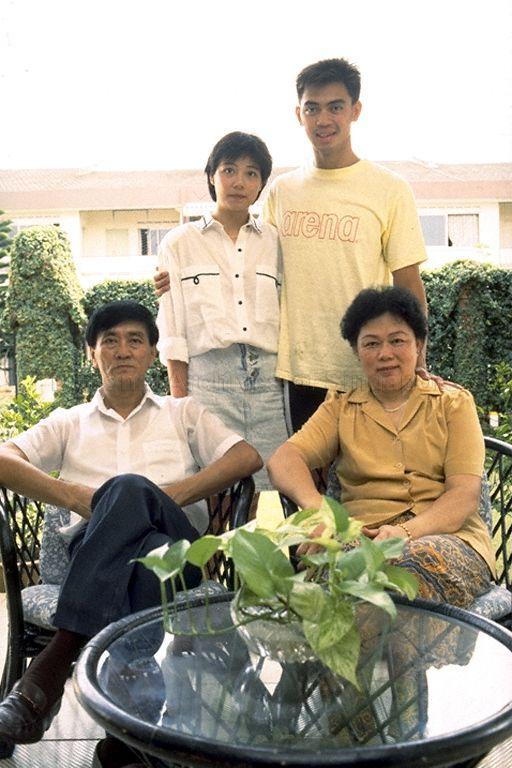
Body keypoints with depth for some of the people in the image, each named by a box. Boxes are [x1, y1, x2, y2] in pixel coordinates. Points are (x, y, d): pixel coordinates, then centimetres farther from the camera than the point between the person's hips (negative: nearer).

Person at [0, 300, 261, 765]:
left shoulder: (183, 413, 25)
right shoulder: (70, 423, 27)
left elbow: (248, 457, 7)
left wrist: (168, 495, -6)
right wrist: (74, 496, -7)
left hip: (178, 548, 0)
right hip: (90, 550, 1)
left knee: (129, 490, -37)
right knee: (128, 489, -36)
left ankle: (51, 669, -39)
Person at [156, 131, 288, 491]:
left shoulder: (275, 242, 16)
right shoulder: (180, 243, 12)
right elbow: (173, 333, 7)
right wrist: (180, 403, -1)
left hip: (270, 381, 2)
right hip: (207, 380, -1)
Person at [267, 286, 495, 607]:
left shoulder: (454, 403, 14)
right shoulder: (341, 408, 18)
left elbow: (465, 495, 1)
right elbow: (284, 459, 1)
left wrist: (407, 531, -20)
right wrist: (317, 506, -23)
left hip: (447, 535, 0)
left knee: (420, 559, -38)